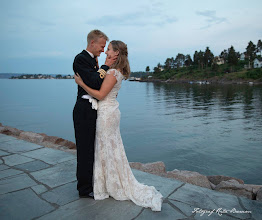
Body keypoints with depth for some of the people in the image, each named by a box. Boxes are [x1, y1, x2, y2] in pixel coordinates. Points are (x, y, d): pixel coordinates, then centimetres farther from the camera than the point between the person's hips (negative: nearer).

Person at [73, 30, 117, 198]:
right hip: (85, 111, -9)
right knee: (85, 150, 0)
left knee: (92, 149, 17)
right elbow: (95, 83, -22)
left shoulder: (94, 60, 16)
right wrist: (105, 66, -11)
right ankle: (84, 189, 15)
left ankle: (91, 182, 34)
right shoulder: (81, 59, -12)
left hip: (94, 110, 9)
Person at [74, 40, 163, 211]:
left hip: (106, 112, -10)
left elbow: (100, 95, -19)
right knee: (112, 149, 18)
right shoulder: (118, 71, 10)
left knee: (108, 149, 4)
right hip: (111, 110, 10)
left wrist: (81, 83, -15)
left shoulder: (113, 72, -19)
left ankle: (116, 186, 20)